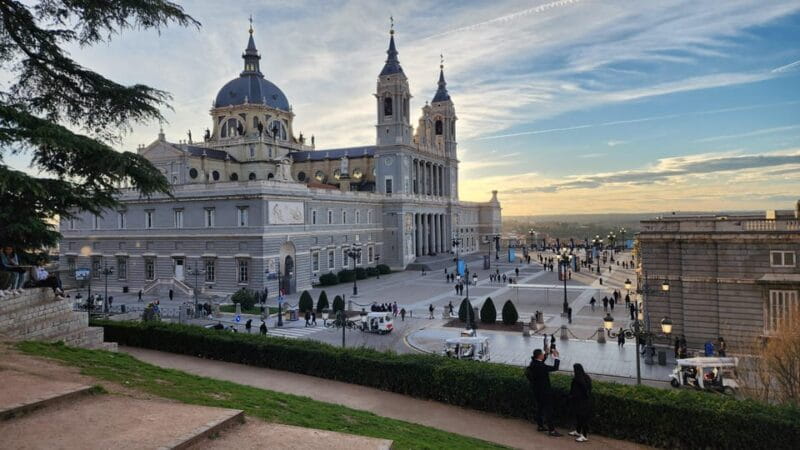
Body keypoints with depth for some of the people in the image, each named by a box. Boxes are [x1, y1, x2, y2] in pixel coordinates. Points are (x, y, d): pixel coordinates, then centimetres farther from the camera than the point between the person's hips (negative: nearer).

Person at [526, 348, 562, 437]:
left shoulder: (533, 363, -2)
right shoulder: (540, 366, -29)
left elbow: (541, 360, 20)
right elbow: (555, 368, -26)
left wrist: (549, 352, 13)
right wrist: (556, 357, -16)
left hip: (537, 391, 9)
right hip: (544, 392, -9)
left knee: (539, 408, 20)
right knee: (548, 410, -1)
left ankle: (540, 426, 31)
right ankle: (551, 430, 4)